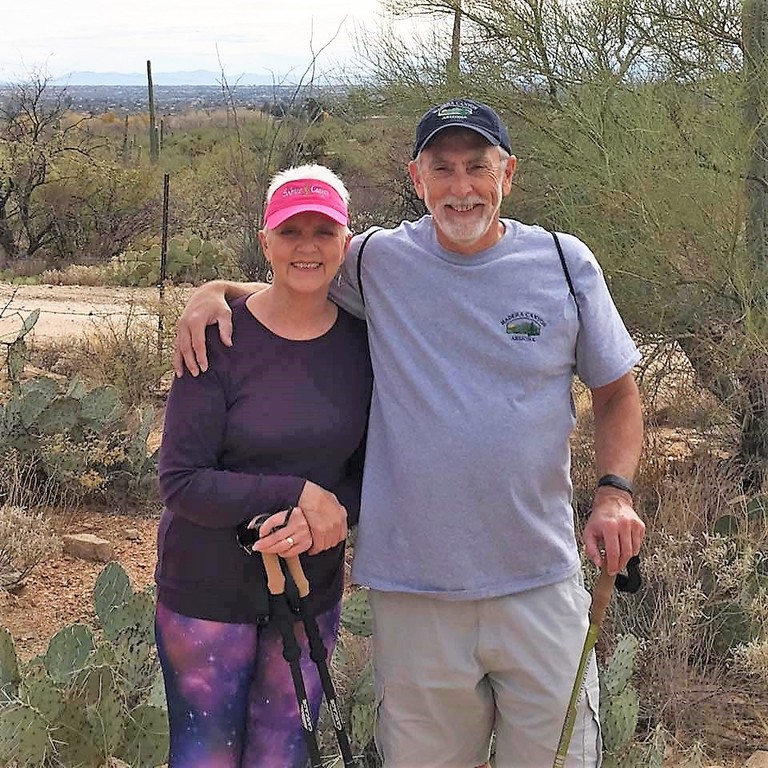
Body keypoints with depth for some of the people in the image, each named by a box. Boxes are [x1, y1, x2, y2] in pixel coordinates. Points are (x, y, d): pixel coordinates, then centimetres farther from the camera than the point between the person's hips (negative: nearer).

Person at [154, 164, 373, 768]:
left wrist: (329, 517, -20)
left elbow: (372, 470, 1)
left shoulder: (361, 341, -3)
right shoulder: (220, 339, -14)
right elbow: (181, 482, -17)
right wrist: (298, 494, -23)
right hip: (209, 590, -3)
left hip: (313, 590, 4)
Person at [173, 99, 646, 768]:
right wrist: (217, 290, -1)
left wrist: (615, 493, -6)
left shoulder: (564, 264, 1)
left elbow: (616, 392, 10)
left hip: (542, 586, 0)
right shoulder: (377, 261, 0)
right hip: (413, 592, 0)